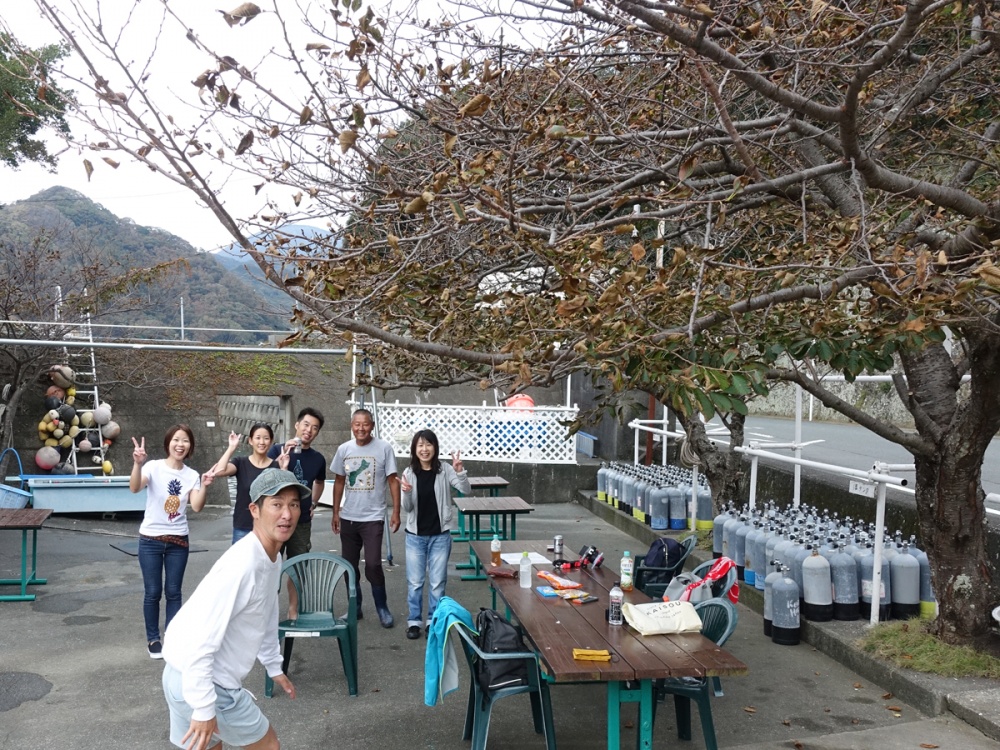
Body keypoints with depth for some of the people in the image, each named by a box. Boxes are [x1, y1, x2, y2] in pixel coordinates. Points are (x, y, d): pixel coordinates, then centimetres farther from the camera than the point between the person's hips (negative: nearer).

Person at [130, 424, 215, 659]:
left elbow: (196, 507, -8)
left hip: (178, 541, 3)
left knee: (173, 591, 8)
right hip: (151, 540, -3)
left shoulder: (192, 475, 2)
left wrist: (204, 486, -24)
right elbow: (135, 488, -28)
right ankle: (153, 639, 19)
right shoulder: (154, 467, -9)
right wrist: (138, 464, -45)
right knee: (153, 592, 3)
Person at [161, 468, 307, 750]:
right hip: (196, 680, -9)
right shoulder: (241, 565, -27)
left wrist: (274, 667, 27)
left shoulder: (273, 557, 4)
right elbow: (199, 641, -28)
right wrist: (203, 708, -24)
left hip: (213, 677, 9)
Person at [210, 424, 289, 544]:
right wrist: (232, 448, -16)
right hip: (243, 529, -1)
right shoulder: (241, 463, -1)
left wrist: (284, 469, -17)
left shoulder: (276, 466, 1)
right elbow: (218, 472, -20)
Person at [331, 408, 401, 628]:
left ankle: (382, 608, 9)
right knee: (349, 565, 11)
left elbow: (393, 481, -4)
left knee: (373, 564, -10)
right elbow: (339, 481, 11)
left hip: (373, 518, -4)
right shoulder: (344, 449, 3)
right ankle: (355, 607, 27)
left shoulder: (383, 448, -7)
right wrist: (335, 513, 9)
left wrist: (396, 512, -9)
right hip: (348, 518, 4)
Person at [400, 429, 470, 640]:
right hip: (415, 536, 1)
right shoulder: (409, 473, -4)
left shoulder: (444, 470, -7)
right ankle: (414, 621, 23)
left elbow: (466, 490, -16)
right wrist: (407, 493, -26)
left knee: (437, 582, 8)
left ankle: (434, 621, 22)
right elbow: (407, 508, -5)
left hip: (440, 535, -1)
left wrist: (460, 471, -32)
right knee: (414, 582, 9)